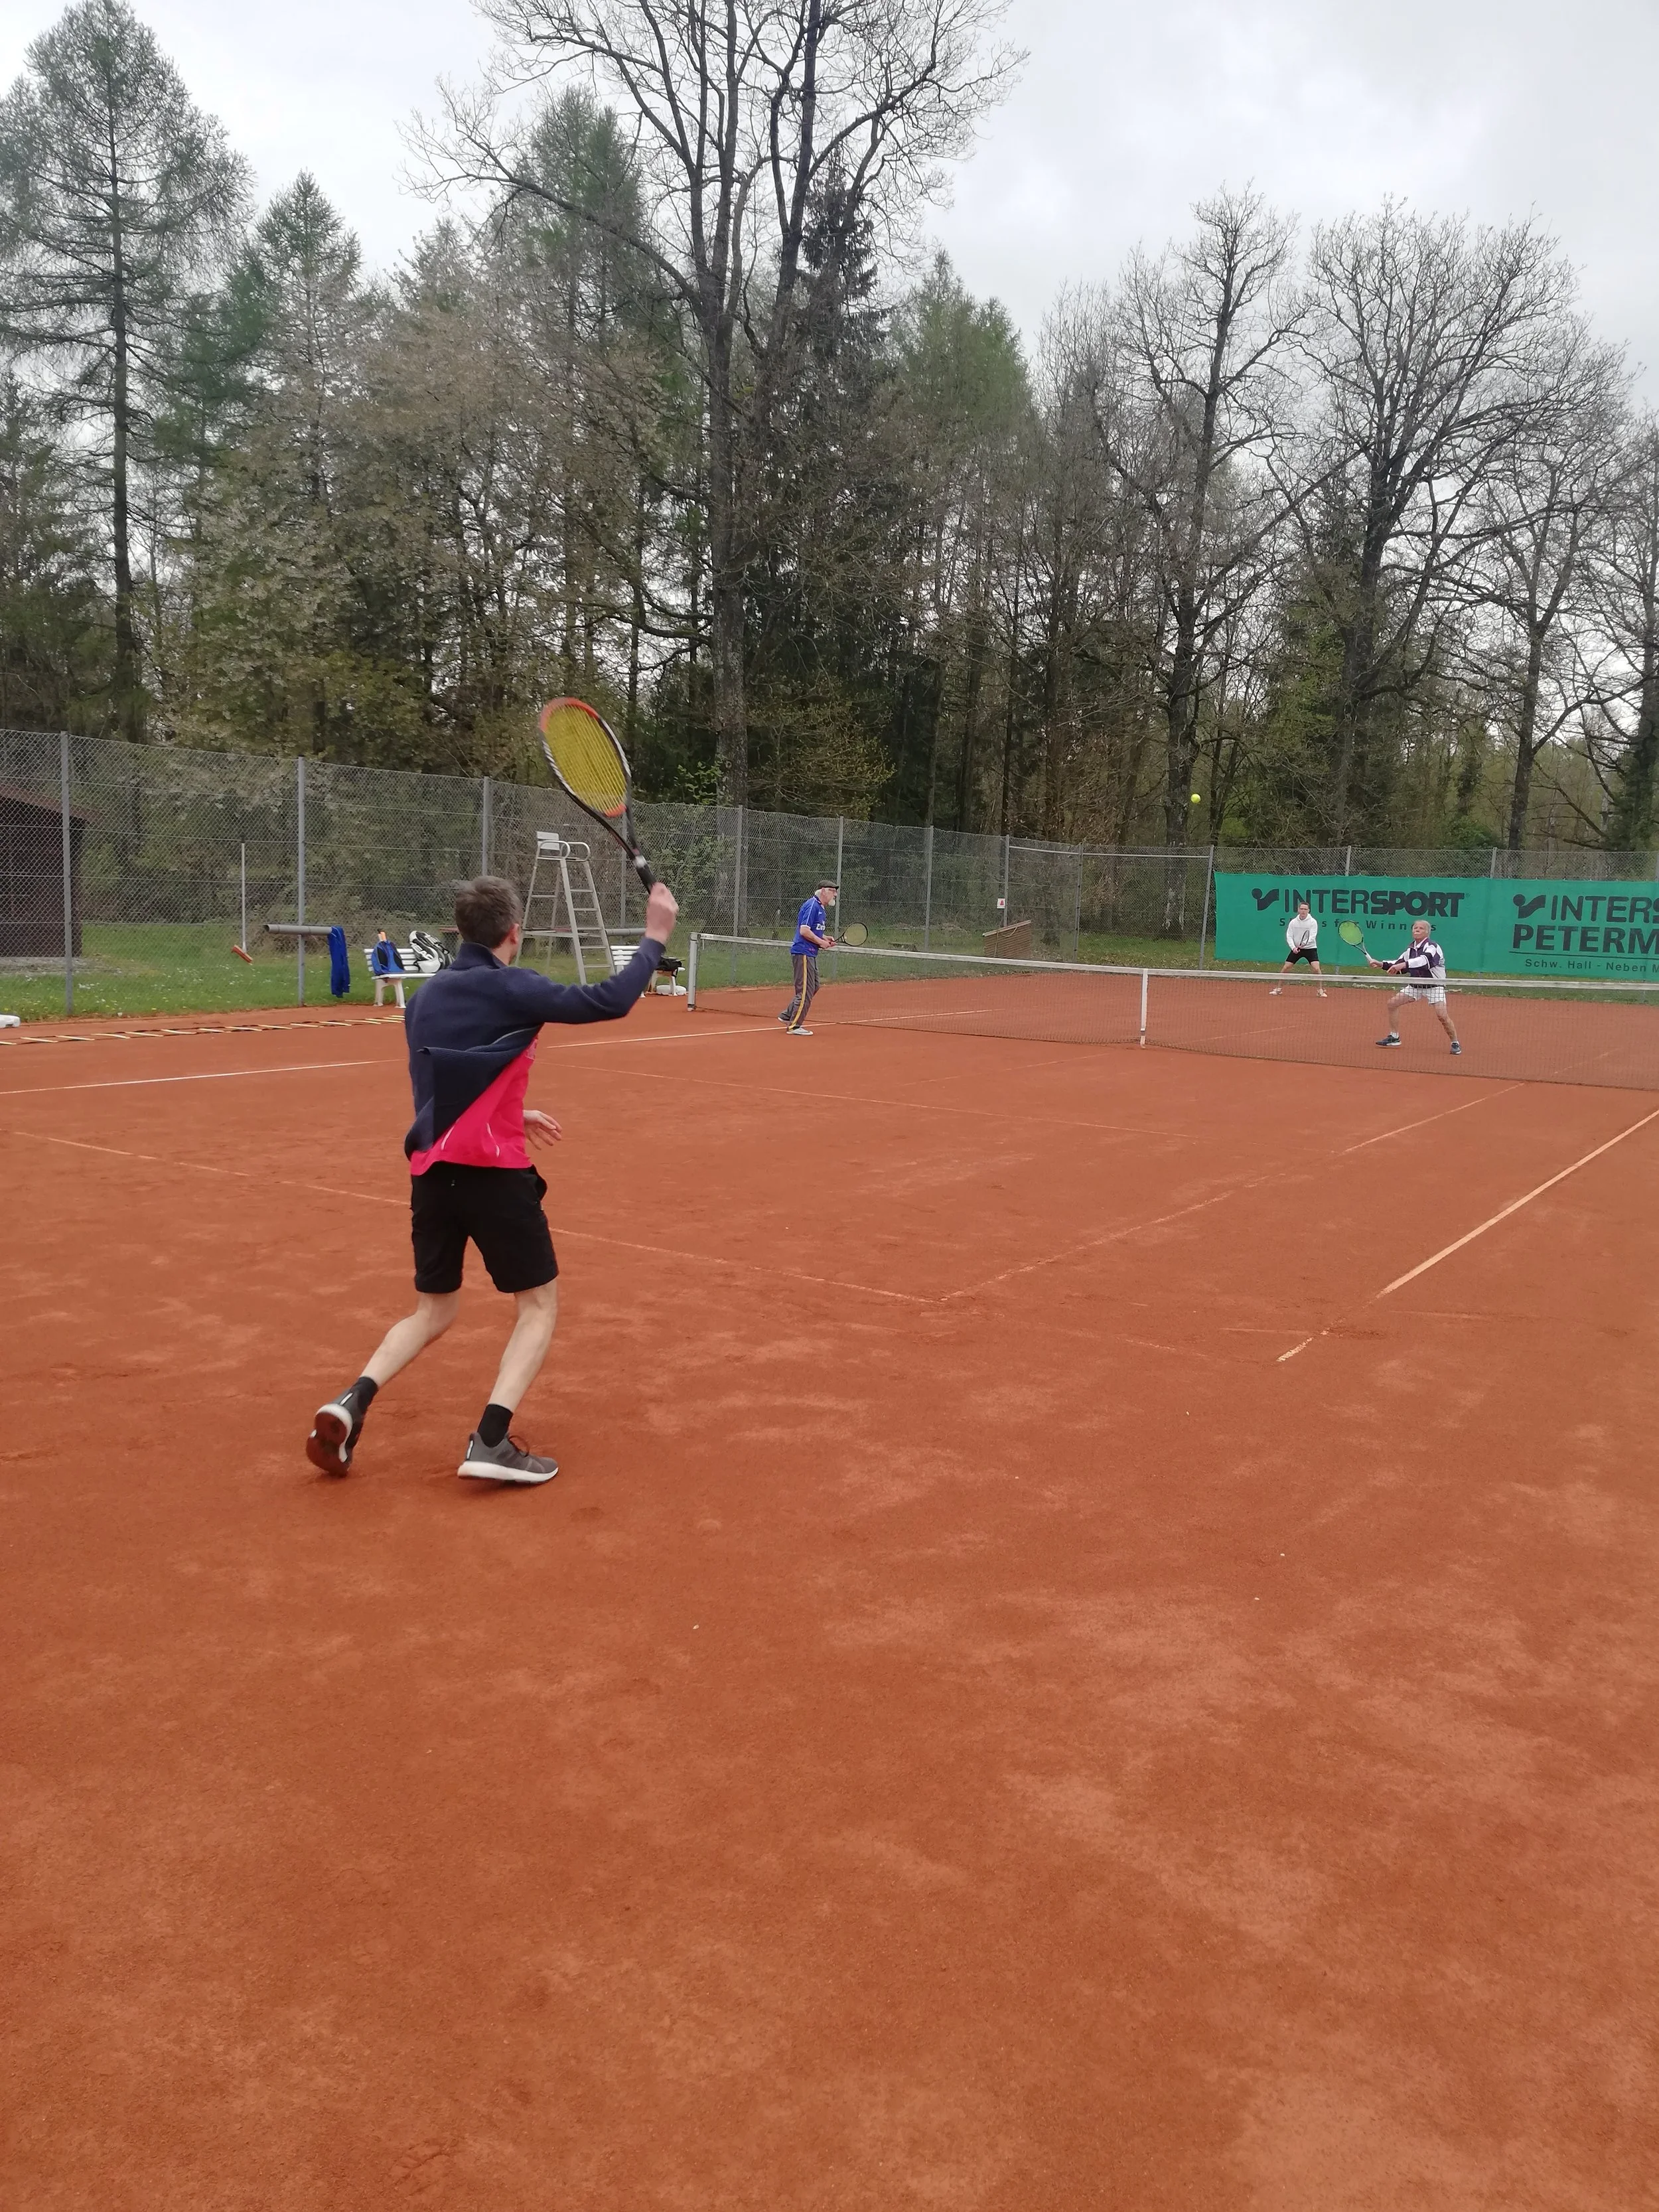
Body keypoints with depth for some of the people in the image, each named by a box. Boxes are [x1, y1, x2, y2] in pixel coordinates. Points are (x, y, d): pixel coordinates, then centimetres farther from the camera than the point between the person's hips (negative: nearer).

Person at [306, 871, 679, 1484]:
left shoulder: (425, 997, 13)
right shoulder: (511, 990, -9)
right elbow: (609, 1001, -11)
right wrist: (655, 939, 1)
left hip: (431, 1169, 6)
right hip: (492, 1172, -6)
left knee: (433, 1310, 21)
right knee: (540, 1305, 8)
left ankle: (352, 1402, 0)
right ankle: (491, 1440, -5)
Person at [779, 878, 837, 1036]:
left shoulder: (821, 909, 16)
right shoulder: (812, 906, -15)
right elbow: (804, 931, -22)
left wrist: (826, 938, 9)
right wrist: (821, 942, -14)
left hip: (810, 954, 11)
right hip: (803, 953, -11)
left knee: (813, 987, 16)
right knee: (806, 991, -7)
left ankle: (787, 1016, 22)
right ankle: (794, 1026, -1)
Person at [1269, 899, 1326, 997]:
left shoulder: (1313, 922, -9)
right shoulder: (1293, 922, -2)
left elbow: (1312, 937, -17)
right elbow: (1289, 936, -3)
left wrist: (1304, 944, -32)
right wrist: (1293, 947, -19)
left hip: (1310, 948, -2)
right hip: (1296, 949, 2)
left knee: (1317, 968, -18)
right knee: (1285, 968, -2)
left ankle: (1321, 990, -6)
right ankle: (1278, 989, 13)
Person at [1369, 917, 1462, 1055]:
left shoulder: (1431, 947, -19)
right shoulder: (1411, 948, 5)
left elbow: (1425, 960, -40)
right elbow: (1400, 964, 17)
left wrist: (1404, 964, -52)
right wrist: (1382, 964, 3)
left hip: (1434, 985, -7)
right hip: (1415, 985, 7)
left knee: (1442, 1015, -21)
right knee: (1392, 1003, -3)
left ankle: (1455, 1043, -3)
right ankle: (1394, 1037, 8)